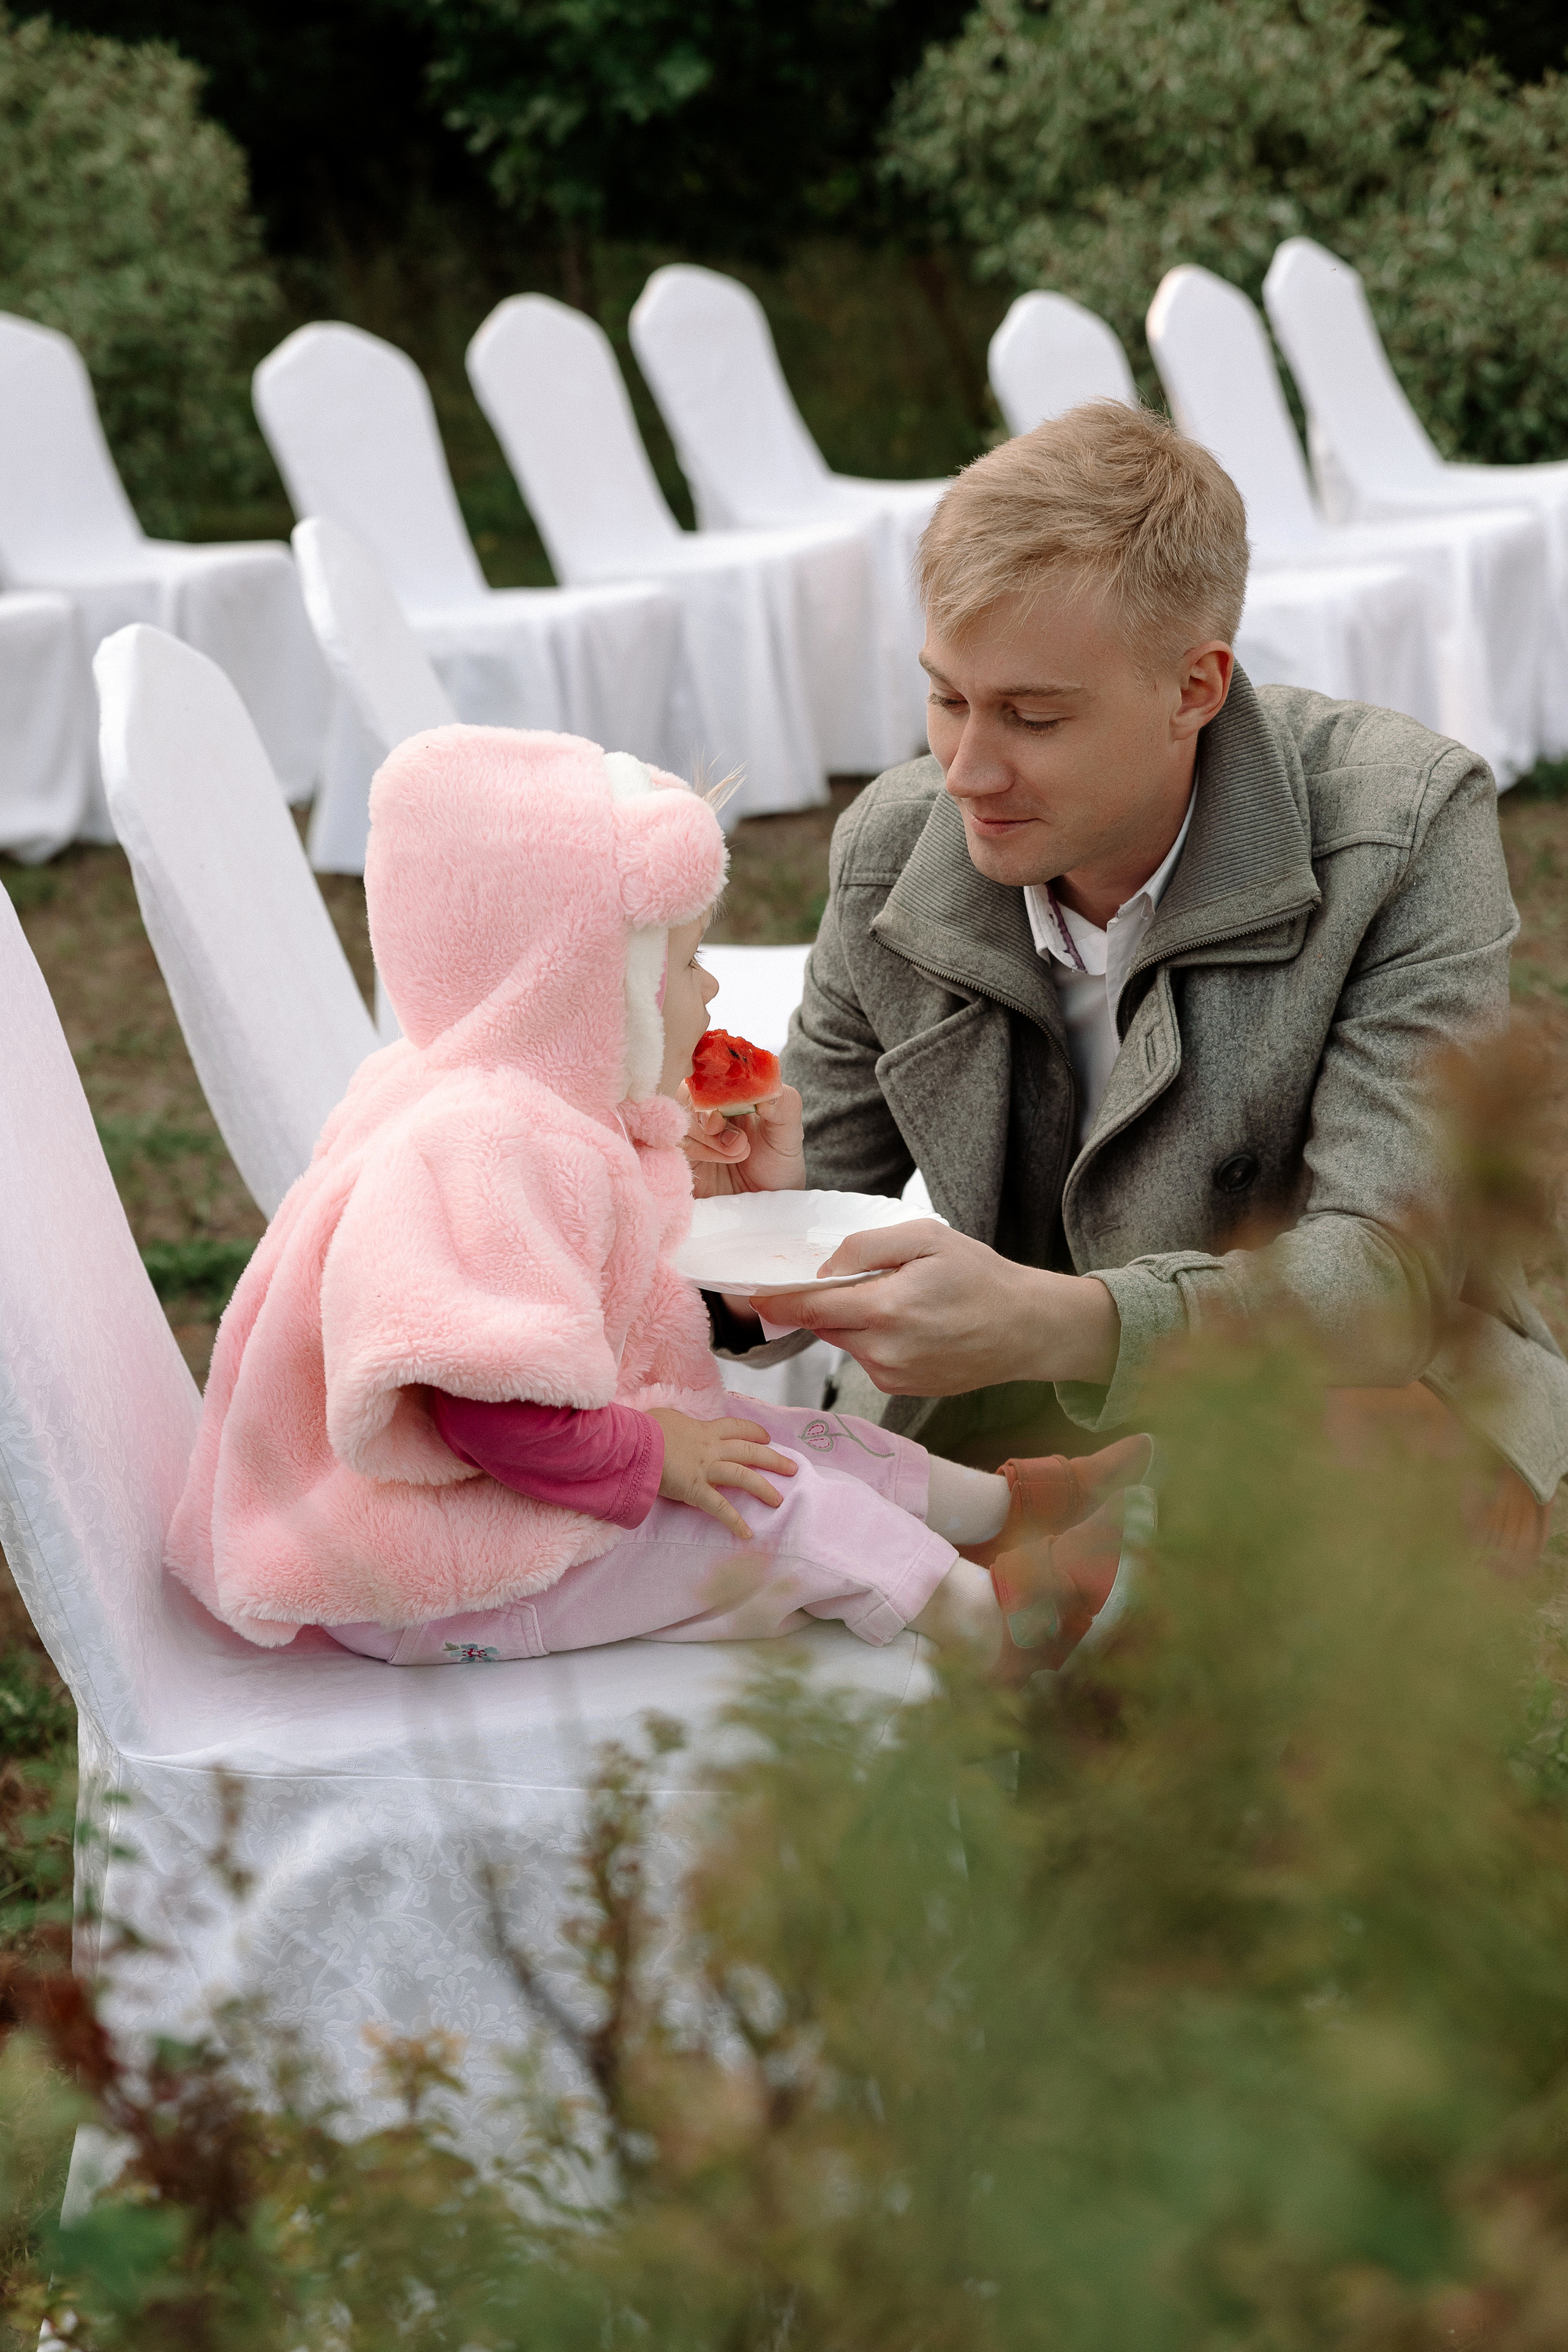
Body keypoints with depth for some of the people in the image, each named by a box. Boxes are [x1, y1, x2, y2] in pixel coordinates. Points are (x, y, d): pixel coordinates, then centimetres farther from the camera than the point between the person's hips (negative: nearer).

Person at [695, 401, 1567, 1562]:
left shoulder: (1406, 825, -19)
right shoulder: (891, 848, -6)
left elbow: (1387, 1270, -28)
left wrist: (1053, 1327, -45)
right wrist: (756, 1199, -22)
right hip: (999, 1431, 4)